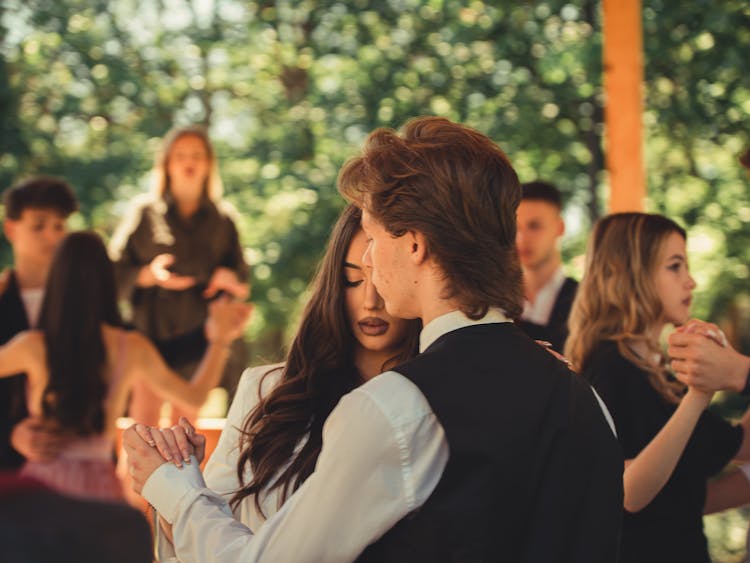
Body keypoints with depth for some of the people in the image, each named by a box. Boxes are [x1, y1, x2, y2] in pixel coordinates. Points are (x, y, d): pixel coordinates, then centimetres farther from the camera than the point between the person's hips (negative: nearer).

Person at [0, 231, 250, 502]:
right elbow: (195, 396, 11)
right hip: (99, 481, 3)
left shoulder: (34, 347, -8)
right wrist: (220, 340, 21)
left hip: (44, 478, -2)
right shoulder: (132, 349, -1)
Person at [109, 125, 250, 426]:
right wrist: (150, 274, -17)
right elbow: (115, 270, 1)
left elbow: (240, 271, 12)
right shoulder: (145, 211, 3)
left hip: (198, 331, 2)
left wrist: (227, 276, -10)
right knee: (145, 421, -8)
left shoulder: (222, 217, 9)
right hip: (150, 325, -2)